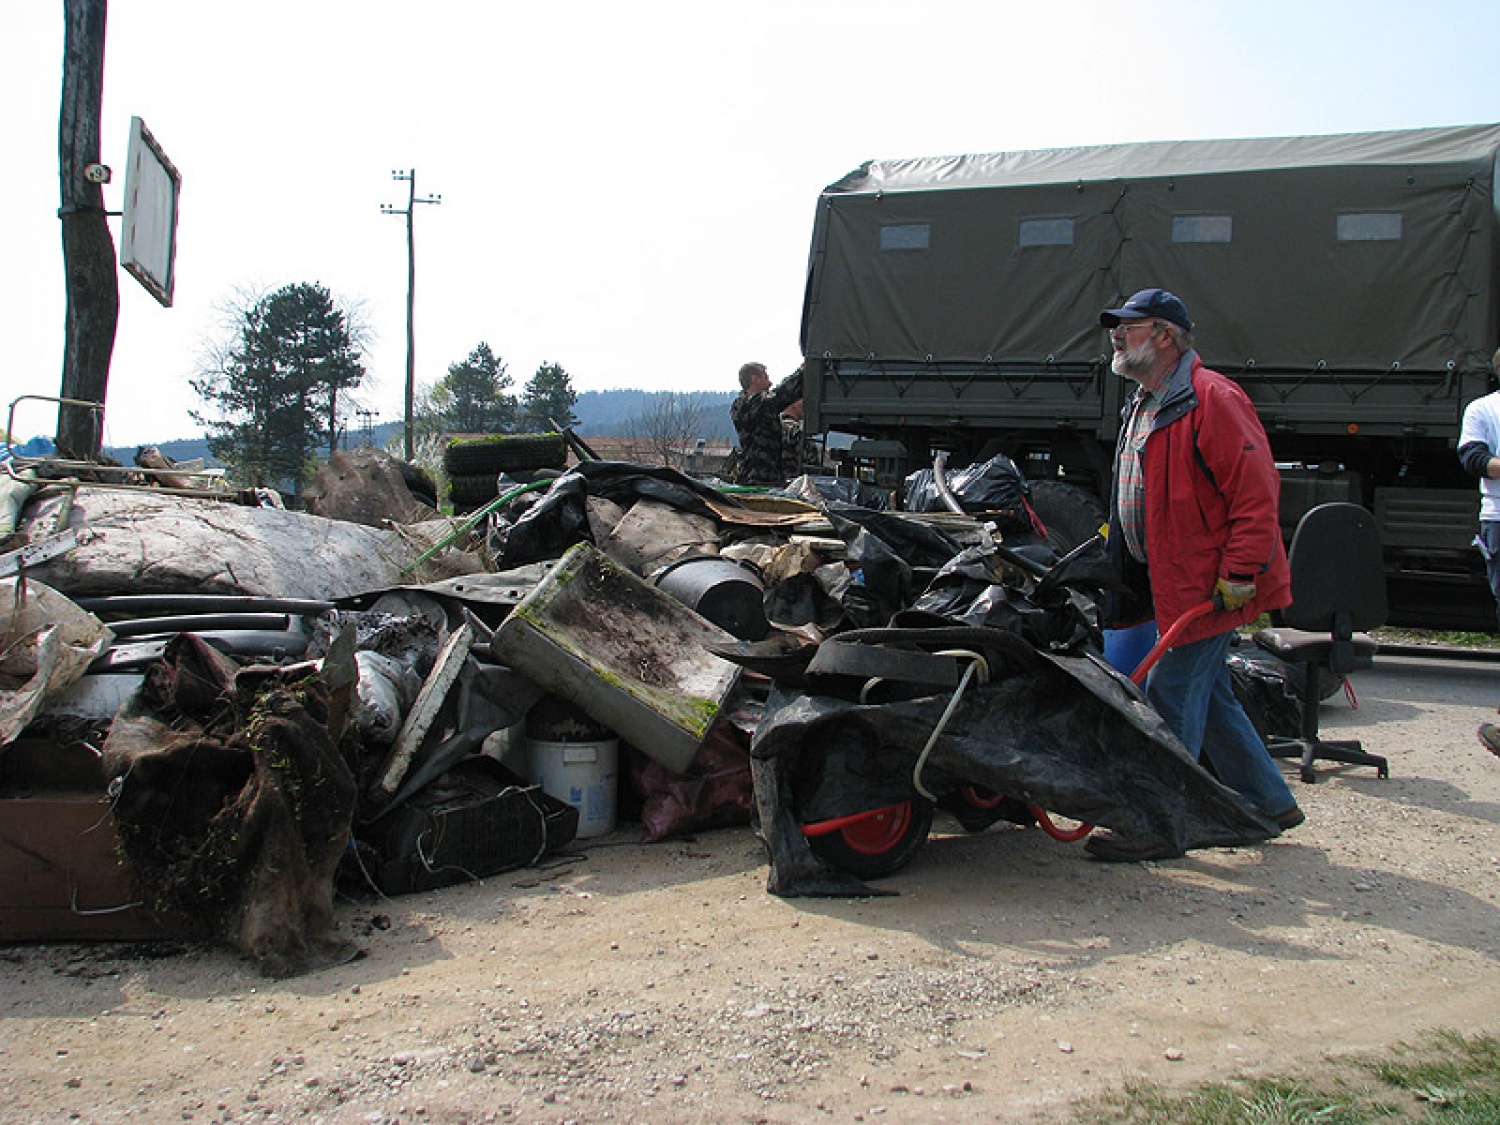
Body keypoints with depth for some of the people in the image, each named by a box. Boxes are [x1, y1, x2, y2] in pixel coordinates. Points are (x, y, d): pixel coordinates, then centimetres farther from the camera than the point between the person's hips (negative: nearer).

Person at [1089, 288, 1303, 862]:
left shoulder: (1211, 400, -16)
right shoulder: (1142, 406, 17)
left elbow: (1257, 492, -20)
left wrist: (1239, 574, -22)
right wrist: (1124, 573, 23)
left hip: (1208, 585, -10)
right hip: (1164, 583, 10)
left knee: (1172, 696, -7)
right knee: (1209, 696, 16)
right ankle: (1269, 803, 29)